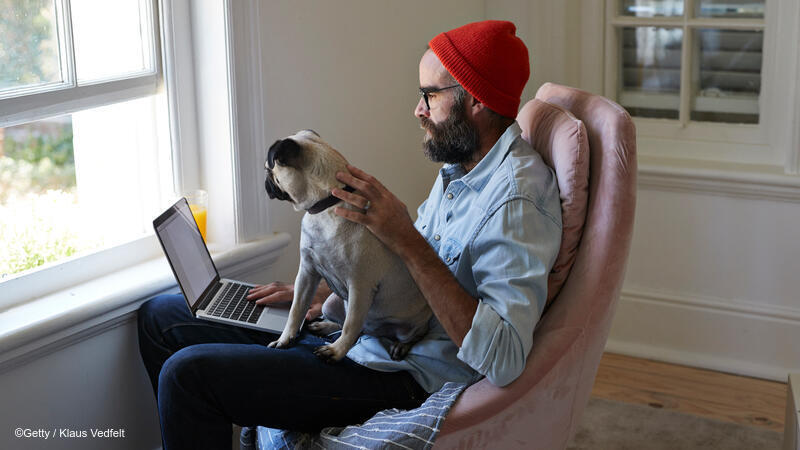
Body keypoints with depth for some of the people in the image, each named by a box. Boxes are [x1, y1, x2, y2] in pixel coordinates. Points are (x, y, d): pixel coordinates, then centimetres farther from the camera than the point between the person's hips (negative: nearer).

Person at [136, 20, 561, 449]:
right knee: (159, 316, 11)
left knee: (187, 373, -20)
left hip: (404, 377, -10)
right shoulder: (461, 165, 10)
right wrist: (325, 293, 11)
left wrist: (406, 240, -31)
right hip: (358, 328, 10)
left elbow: (504, 360, -32)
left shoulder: (515, 199, -22)